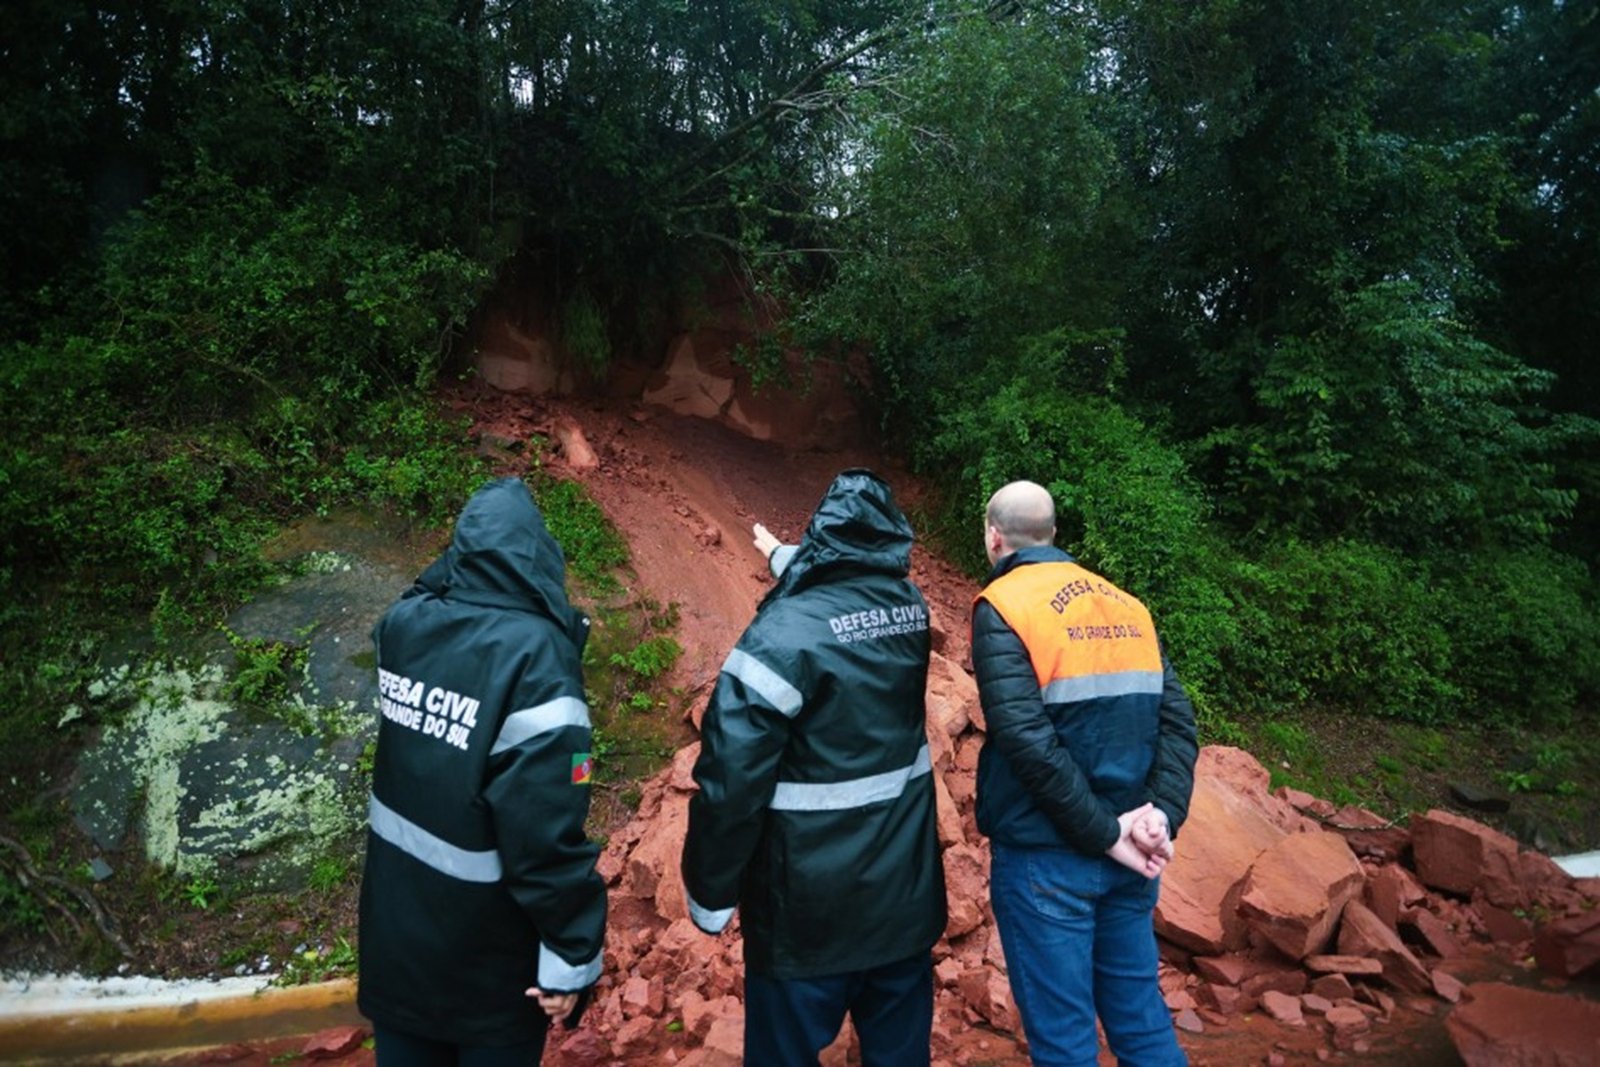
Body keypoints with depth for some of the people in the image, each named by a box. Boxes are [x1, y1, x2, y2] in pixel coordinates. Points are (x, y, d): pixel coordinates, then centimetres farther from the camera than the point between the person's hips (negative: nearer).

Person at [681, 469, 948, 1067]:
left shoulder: (787, 631, -21)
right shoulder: (911, 609, -2)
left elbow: (731, 778, -22)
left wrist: (710, 894, -9)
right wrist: (783, 558, 38)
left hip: (810, 908, -5)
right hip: (907, 890, 6)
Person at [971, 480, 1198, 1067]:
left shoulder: (1002, 606, -11)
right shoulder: (1126, 604, 8)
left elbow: (1028, 741, -21)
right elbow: (1177, 720, 1)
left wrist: (1105, 833, -15)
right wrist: (1162, 812, -6)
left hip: (1045, 857, -6)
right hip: (1129, 856, 6)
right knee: (1142, 1019, 19)